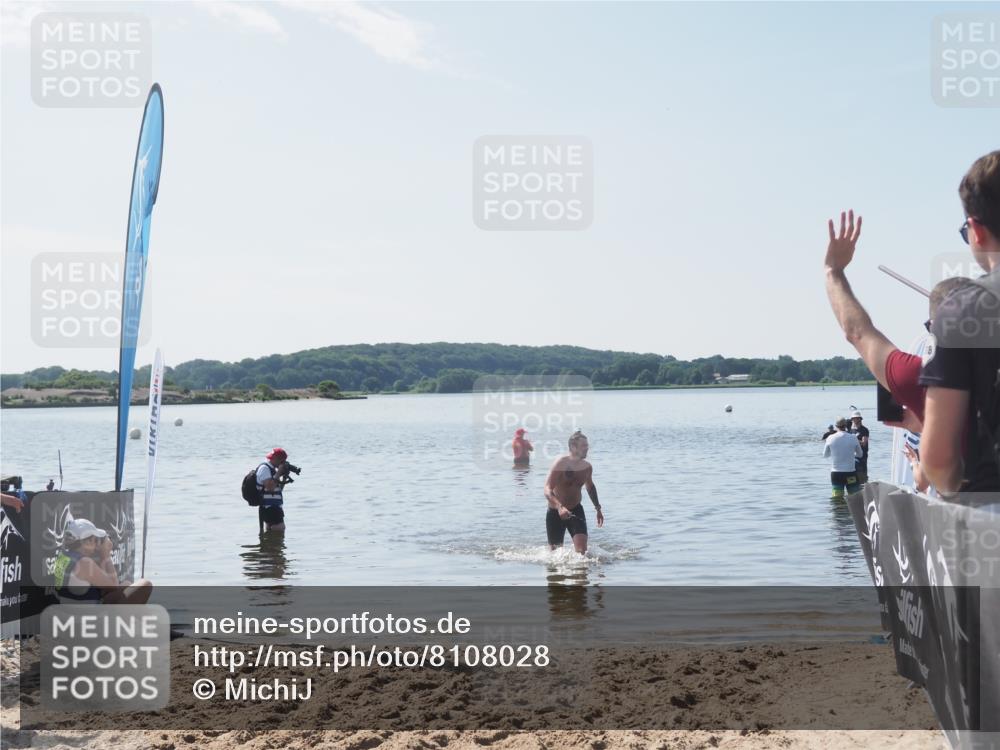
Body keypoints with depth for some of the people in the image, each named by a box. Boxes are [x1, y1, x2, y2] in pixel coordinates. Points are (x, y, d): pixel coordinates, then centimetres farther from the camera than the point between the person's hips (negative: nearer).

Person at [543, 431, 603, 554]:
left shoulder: (587, 467, -2)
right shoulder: (560, 464, -20)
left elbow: (590, 487, 21)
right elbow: (548, 490, -28)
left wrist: (598, 508, 21)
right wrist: (559, 507, -44)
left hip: (576, 511, 3)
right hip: (555, 512, -3)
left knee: (582, 550, -15)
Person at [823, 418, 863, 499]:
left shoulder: (830, 438, -4)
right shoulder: (853, 438, -6)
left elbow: (825, 455, 10)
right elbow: (860, 454, 10)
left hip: (836, 473, 1)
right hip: (850, 473, -1)